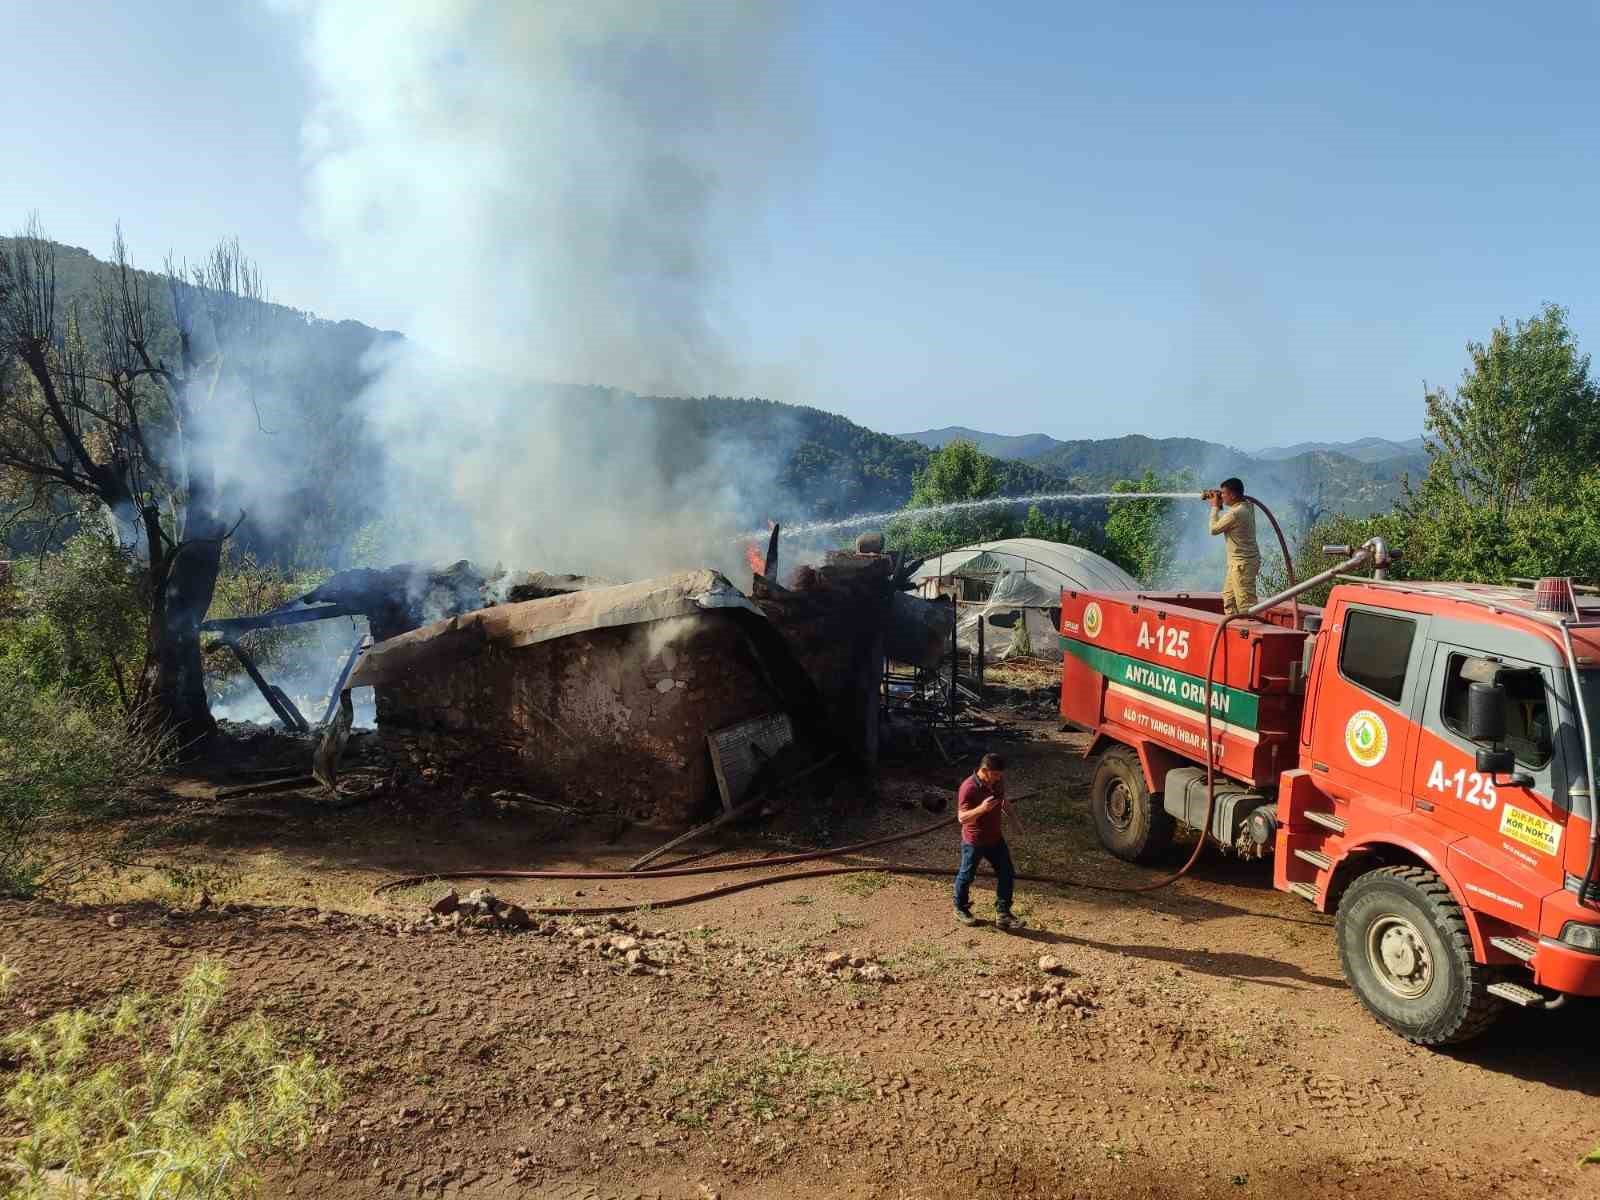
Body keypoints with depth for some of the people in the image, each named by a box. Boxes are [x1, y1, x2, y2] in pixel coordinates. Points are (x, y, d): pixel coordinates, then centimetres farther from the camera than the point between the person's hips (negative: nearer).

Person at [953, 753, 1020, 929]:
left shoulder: (998, 781, -5)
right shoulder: (969, 788, -27)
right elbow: (962, 817, -28)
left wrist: (1004, 805, 0)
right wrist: (981, 808, -42)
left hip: (995, 838, 6)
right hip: (974, 841, -6)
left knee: (1007, 874, 4)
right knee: (966, 876, 12)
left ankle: (1002, 914, 15)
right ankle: (961, 909, 34)